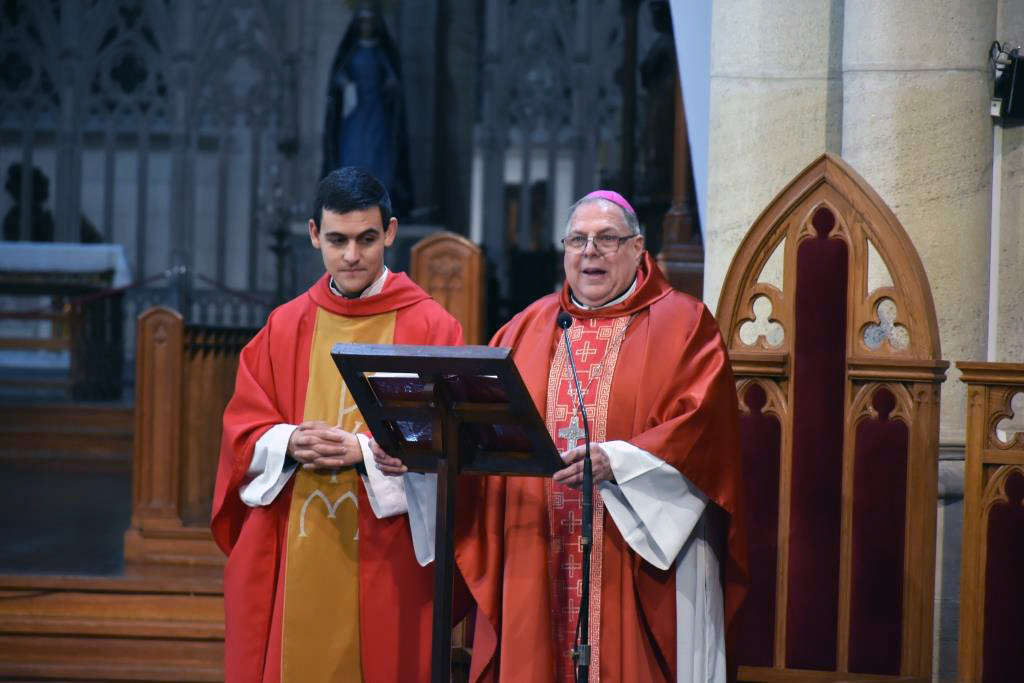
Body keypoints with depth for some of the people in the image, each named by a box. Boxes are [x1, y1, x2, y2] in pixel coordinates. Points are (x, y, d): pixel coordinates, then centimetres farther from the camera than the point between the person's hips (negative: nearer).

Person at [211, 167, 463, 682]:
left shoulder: (430, 328, 0)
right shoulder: (284, 328, 10)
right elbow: (242, 432, 9)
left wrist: (366, 453, -19)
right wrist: (289, 444, -12)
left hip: (384, 562, -2)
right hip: (291, 563, 3)